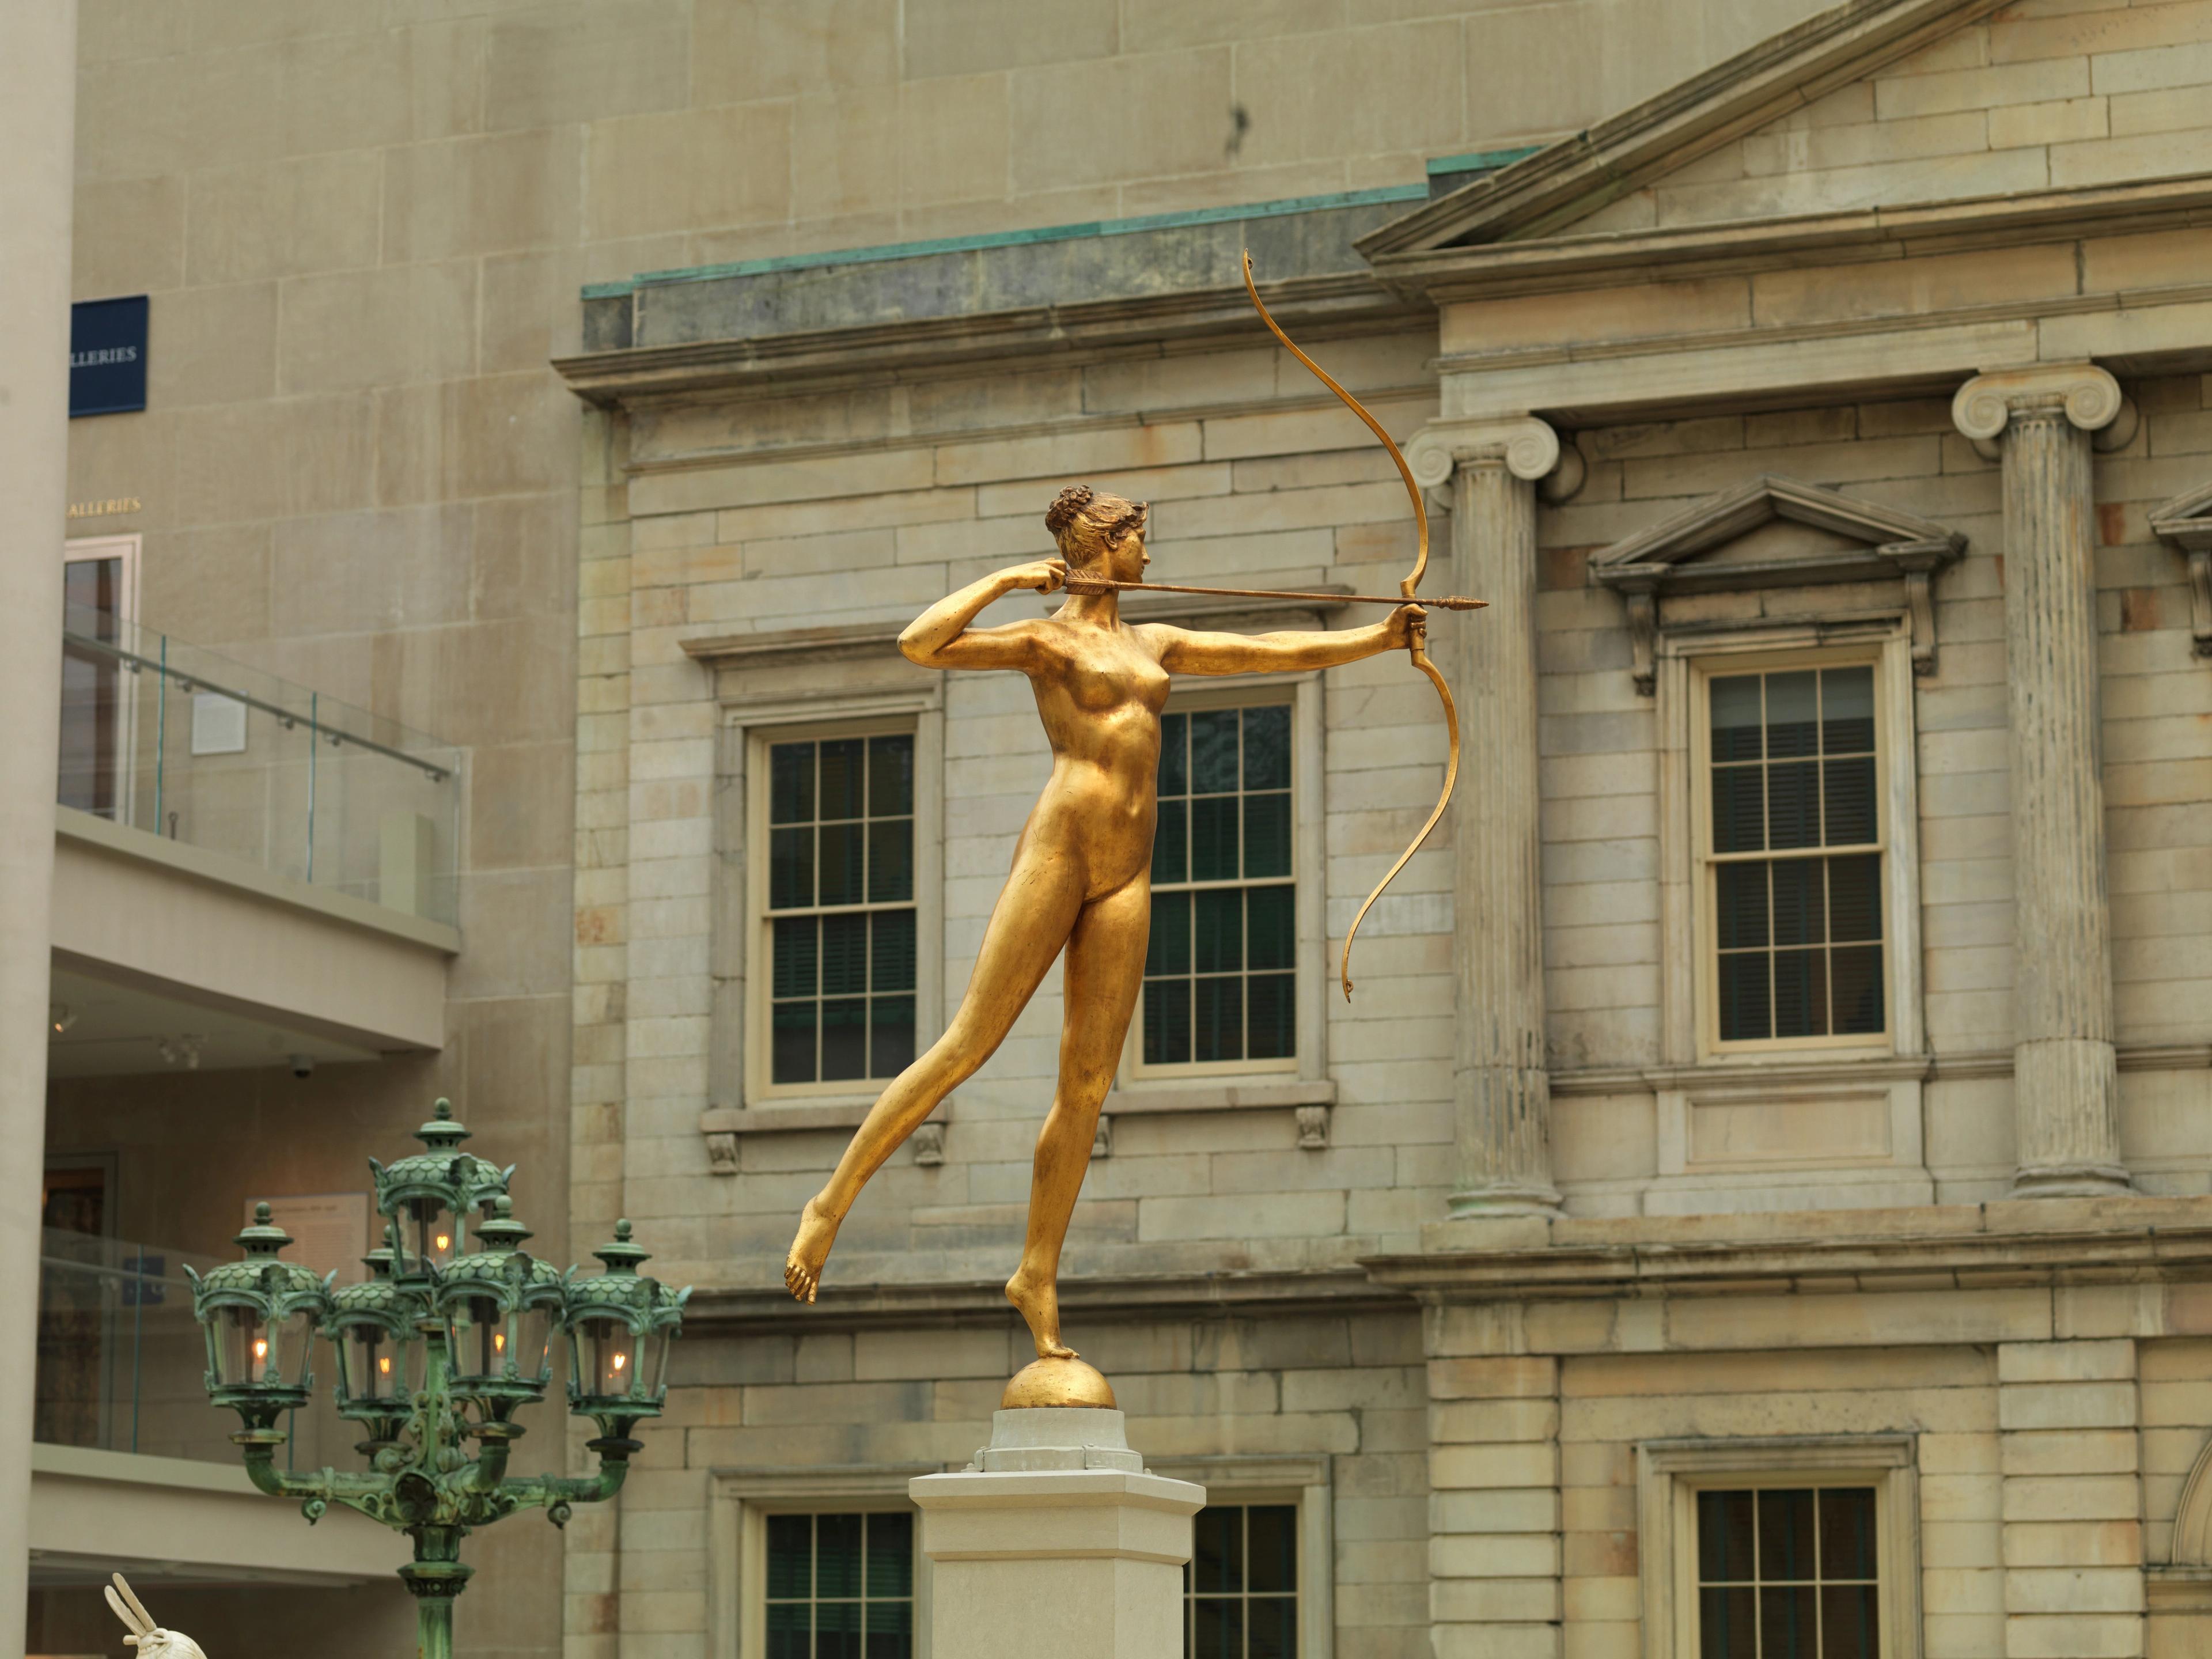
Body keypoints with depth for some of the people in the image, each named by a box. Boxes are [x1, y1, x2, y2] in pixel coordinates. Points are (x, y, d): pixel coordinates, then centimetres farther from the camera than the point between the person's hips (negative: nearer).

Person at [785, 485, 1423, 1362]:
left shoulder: (1154, 644, 22)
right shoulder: (1044, 639, 3)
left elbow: (1274, 652, 24)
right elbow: (920, 644, -12)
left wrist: (1378, 639, 18)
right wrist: (1004, 580, -8)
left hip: (1125, 878, 6)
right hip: (1056, 853, -6)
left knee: (1087, 1086, 2)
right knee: (966, 1048, -10)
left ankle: (1039, 1275, 10)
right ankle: (829, 1206, -2)